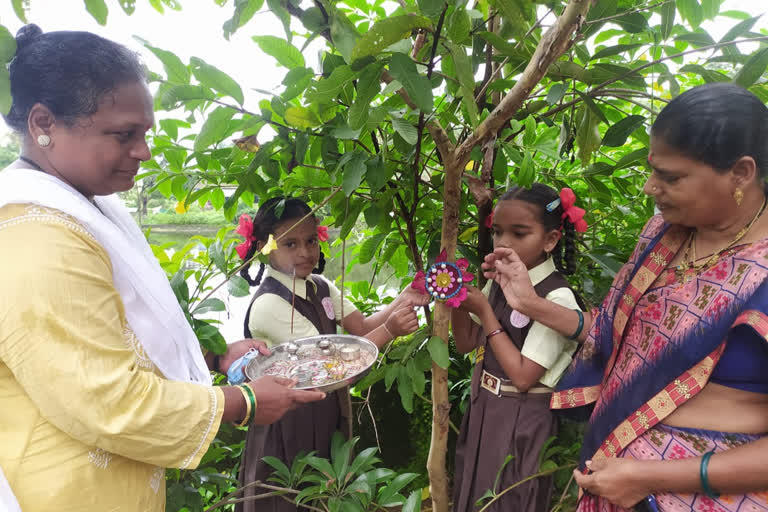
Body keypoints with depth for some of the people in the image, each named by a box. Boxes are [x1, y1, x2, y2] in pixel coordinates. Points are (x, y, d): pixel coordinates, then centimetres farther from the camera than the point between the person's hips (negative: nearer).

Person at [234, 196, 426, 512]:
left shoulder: (320, 286, 1)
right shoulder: (269, 304, -23)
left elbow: (361, 327, -6)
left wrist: (403, 301, -21)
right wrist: (390, 330, -32)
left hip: (327, 412, 7)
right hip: (290, 421, -7)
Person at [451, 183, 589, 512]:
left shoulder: (556, 298, -22)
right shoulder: (499, 281, -1)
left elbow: (522, 376, -23)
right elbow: (466, 344, 7)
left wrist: (484, 310, -22)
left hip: (520, 422, -6)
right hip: (482, 410, 7)